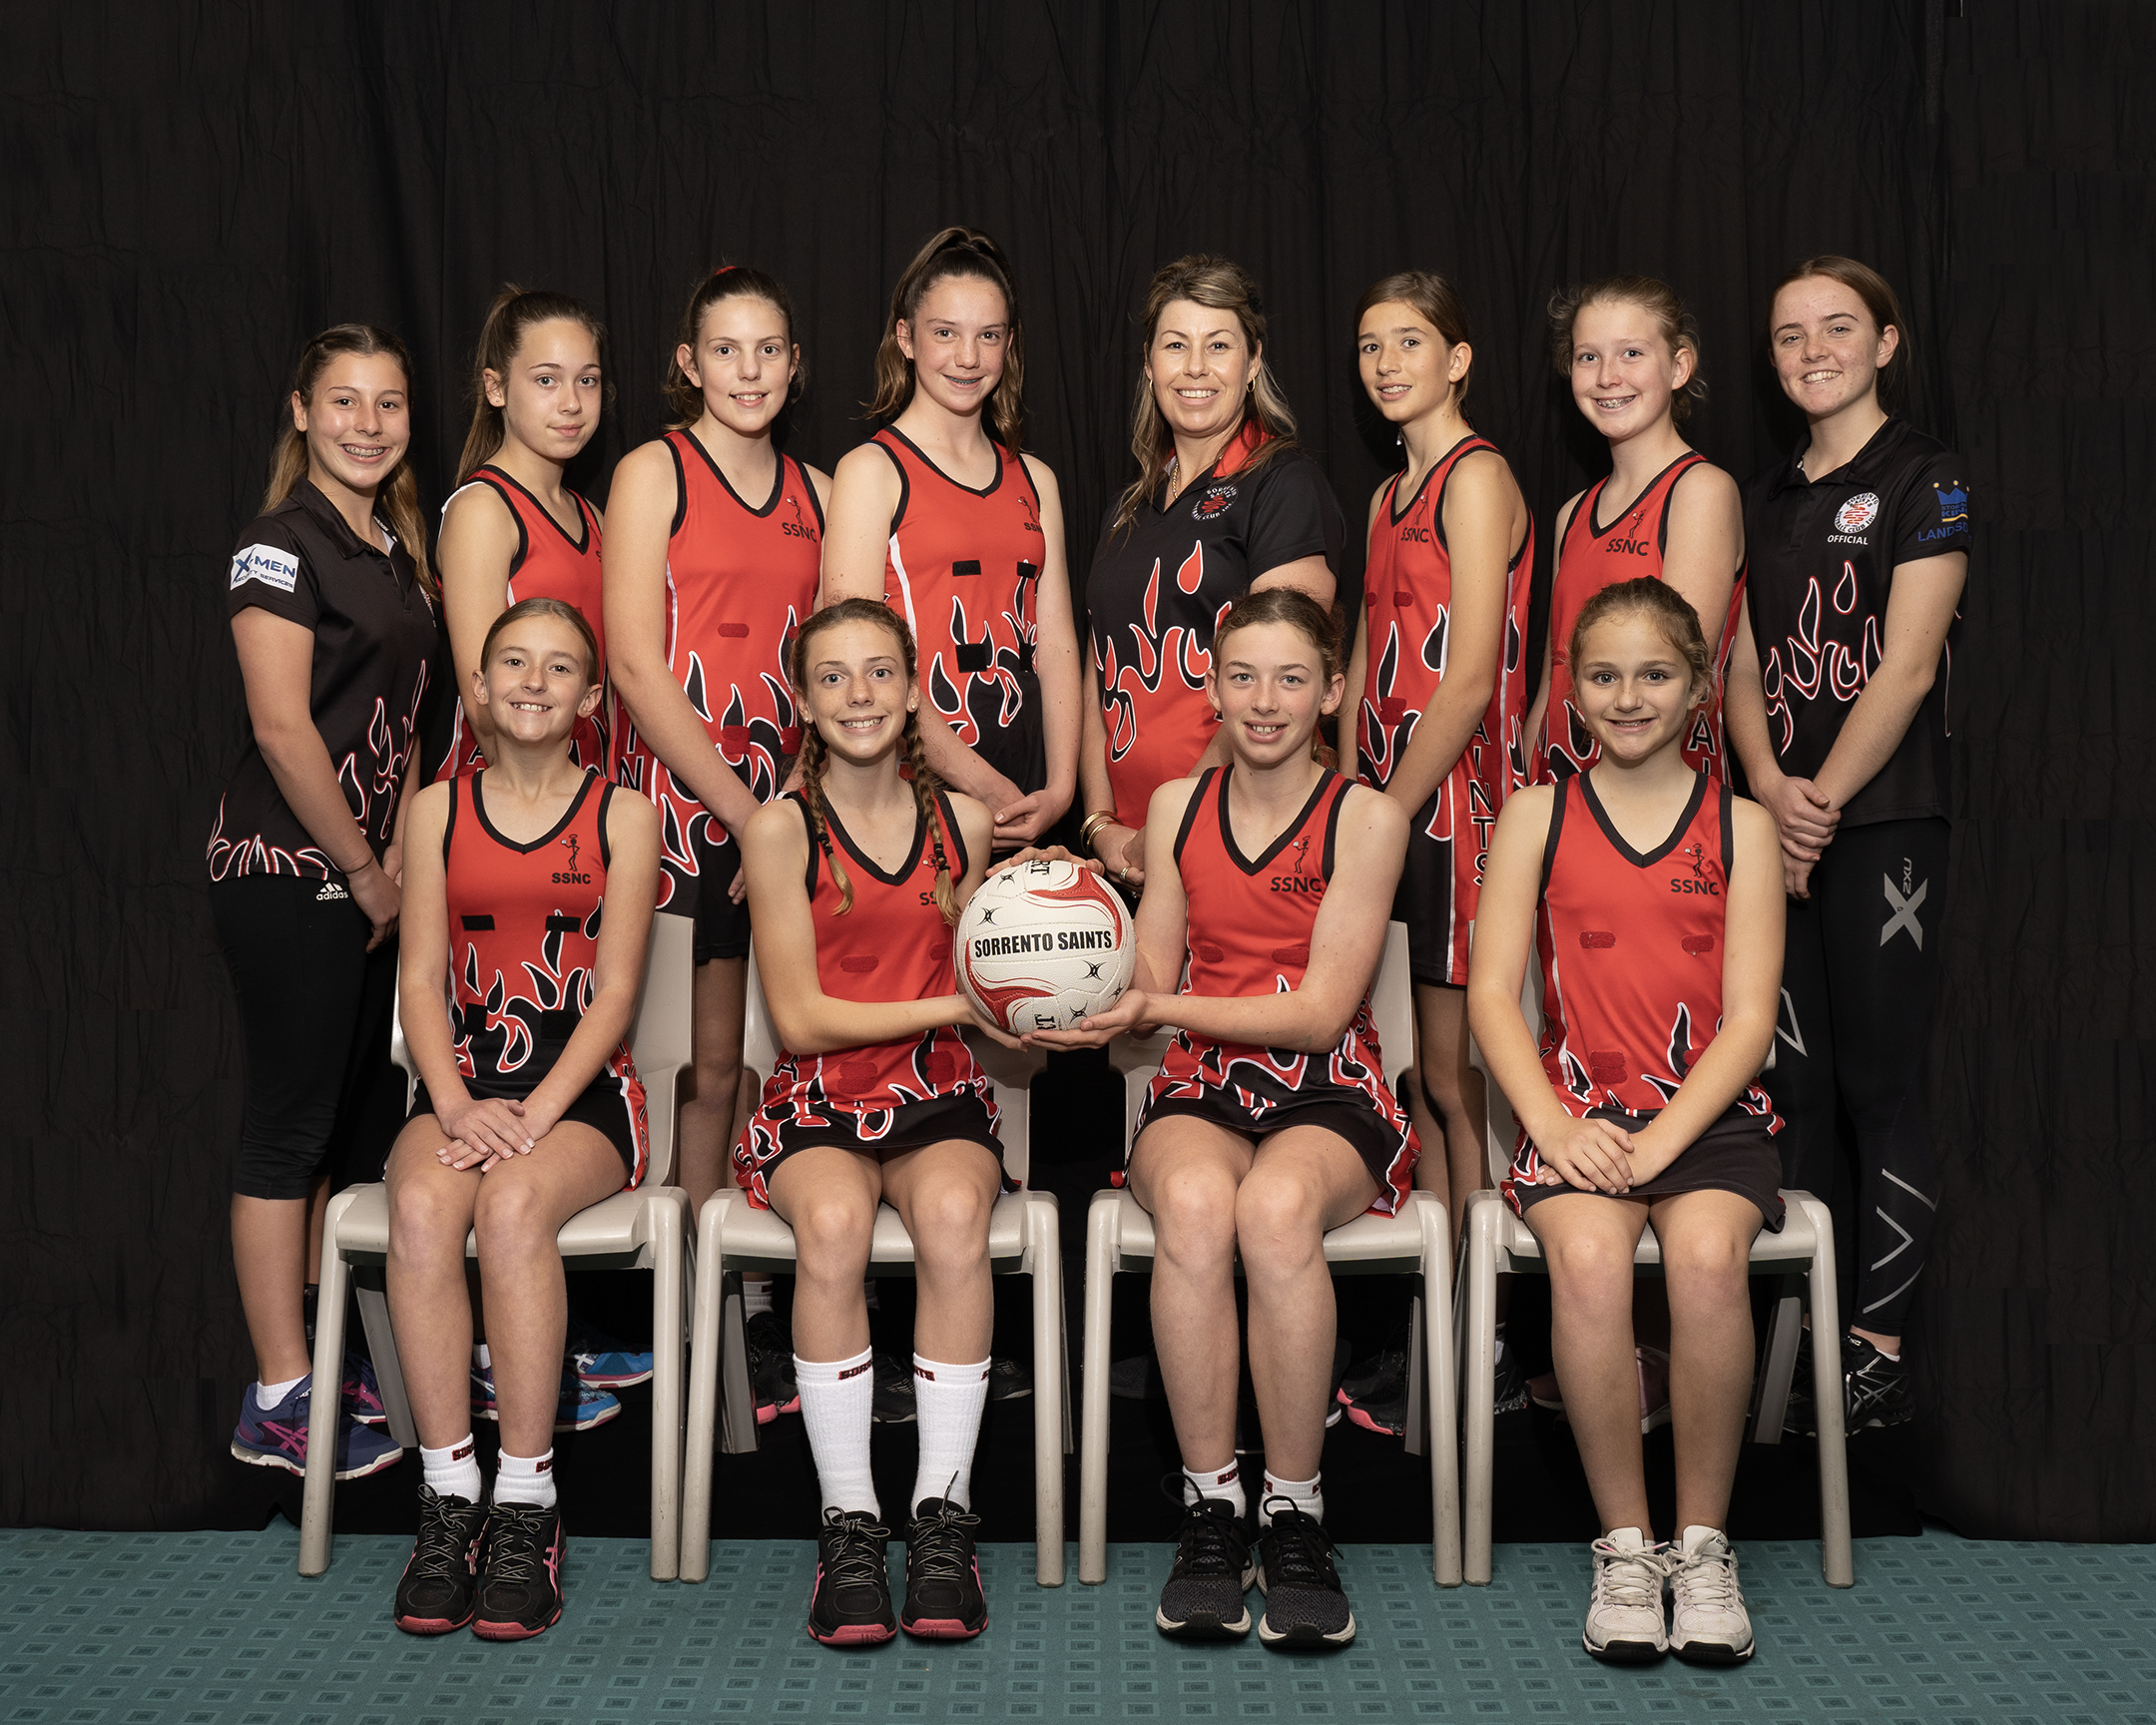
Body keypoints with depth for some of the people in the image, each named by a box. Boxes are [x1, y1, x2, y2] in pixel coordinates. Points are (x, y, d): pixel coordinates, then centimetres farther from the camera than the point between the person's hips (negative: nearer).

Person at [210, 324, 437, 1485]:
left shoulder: (396, 549, 14)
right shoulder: (282, 545, -11)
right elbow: (285, 728, -17)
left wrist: (402, 853, 5)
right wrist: (364, 869, -11)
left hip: (365, 881, 8)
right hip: (286, 875, -8)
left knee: (342, 1117, 12)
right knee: (293, 1121, -4)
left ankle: (322, 1355, 22)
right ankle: (278, 1402, 3)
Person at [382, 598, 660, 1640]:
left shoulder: (622, 817, 5)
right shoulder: (438, 808, 12)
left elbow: (614, 993, -2)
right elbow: (422, 980, 6)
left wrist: (535, 1115, -15)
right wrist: (460, 1104, -12)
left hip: (584, 1087, -2)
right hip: (465, 1077, 2)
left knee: (512, 1205, -33)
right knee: (420, 1208, -31)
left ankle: (527, 1505, -26)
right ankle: (448, 1497, -24)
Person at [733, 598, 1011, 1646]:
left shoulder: (961, 823, 9)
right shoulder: (780, 828, -1)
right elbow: (802, 1018, -6)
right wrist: (957, 1005, -11)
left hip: (938, 1096, 2)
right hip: (817, 1100, -2)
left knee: (952, 1214, -33)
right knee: (833, 1223, -35)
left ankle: (943, 1516, -26)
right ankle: (848, 1526, -25)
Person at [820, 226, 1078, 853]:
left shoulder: (1034, 480, 14)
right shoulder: (871, 471, -3)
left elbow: (1054, 644, 9)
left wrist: (1059, 789, -4)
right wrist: (980, 784, -15)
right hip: (911, 780, -4)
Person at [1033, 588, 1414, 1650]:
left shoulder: (1366, 817, 0)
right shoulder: (1176, 807, 13)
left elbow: (1321, 1011, -7)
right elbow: (1152, 981, 14)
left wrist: (1160, 1010, -16)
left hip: (1329, 1094, -2)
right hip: (1200, 1089, 2)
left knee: (1276, 1206, -38)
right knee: (1194, 1200, -35)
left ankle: (1295, 1516, -23)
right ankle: (1210, 1510, -24)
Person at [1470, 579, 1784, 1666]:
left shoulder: (1740, 824, 8)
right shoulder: (1538, 814, 10)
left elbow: (1750, 1017, 1)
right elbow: (1491, 992, 3)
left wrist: (1661, 1138, -14)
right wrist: (1555, 1124, -13)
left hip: (1708, 1112, 0)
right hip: (1577, 1107, 0)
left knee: (1706, 1252, -32)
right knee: (1588, 1253, -32)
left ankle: (1703, 1545, -13)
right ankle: (1624, 1547, -15)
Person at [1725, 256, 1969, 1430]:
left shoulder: (1923, 478, -3)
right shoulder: (1765, 497, 15)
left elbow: (1905, 669, -11)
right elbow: (1743, 667, 9)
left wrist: (1822, 801, -13)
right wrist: (1771, 791, -8)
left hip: (1883, 822, -6)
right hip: (1779, 827, 6)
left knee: (1880, 1082, -3)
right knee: (1791, 1080, 8)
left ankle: (1881, 1352, 3)